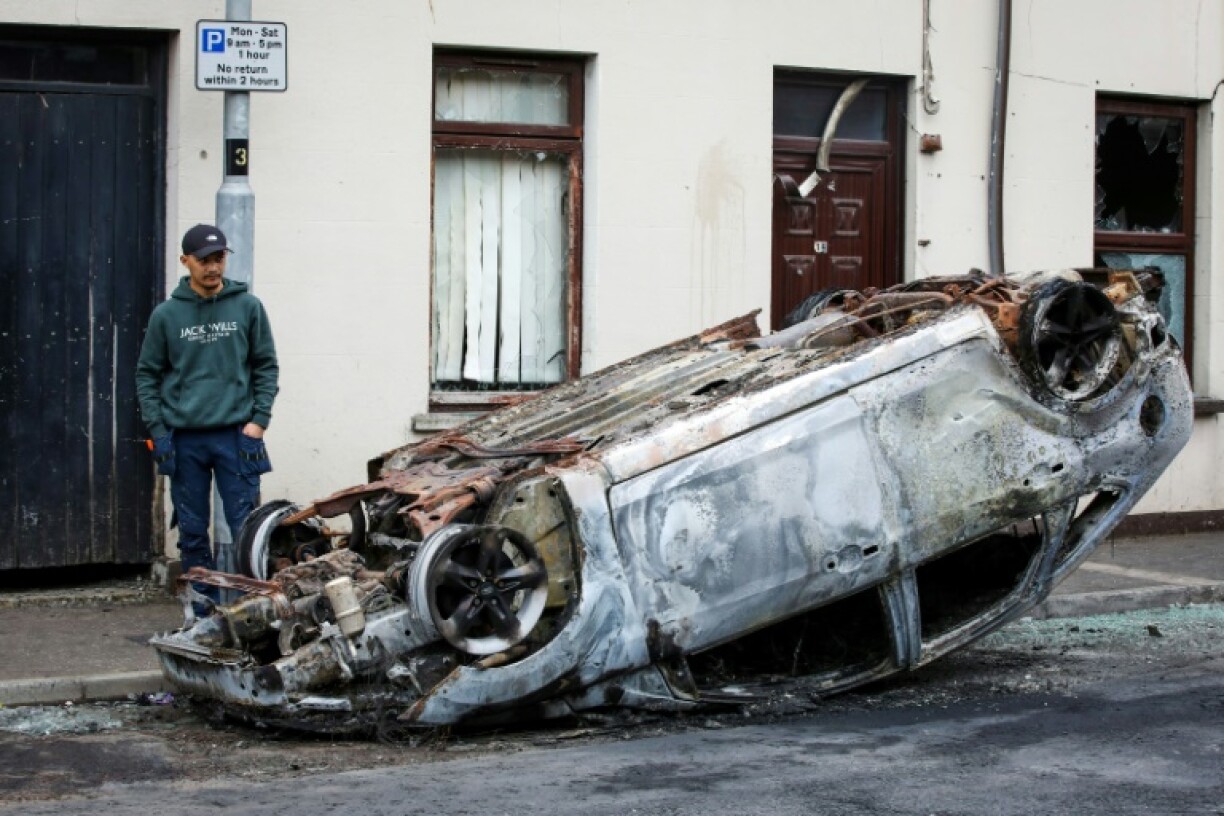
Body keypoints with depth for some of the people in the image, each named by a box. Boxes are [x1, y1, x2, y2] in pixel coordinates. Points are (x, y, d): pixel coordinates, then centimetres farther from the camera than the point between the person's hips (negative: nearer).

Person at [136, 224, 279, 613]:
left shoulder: (248, 307, 2)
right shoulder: (166, 314, 3)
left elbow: (266, 366, 5)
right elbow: (147, 374, 8)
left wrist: (258, 420, -4)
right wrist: (157, 431, 0)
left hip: (236, 435, -1)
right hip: (184, 439, 1)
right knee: (192, 533, 7)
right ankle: (204, 610, 16)